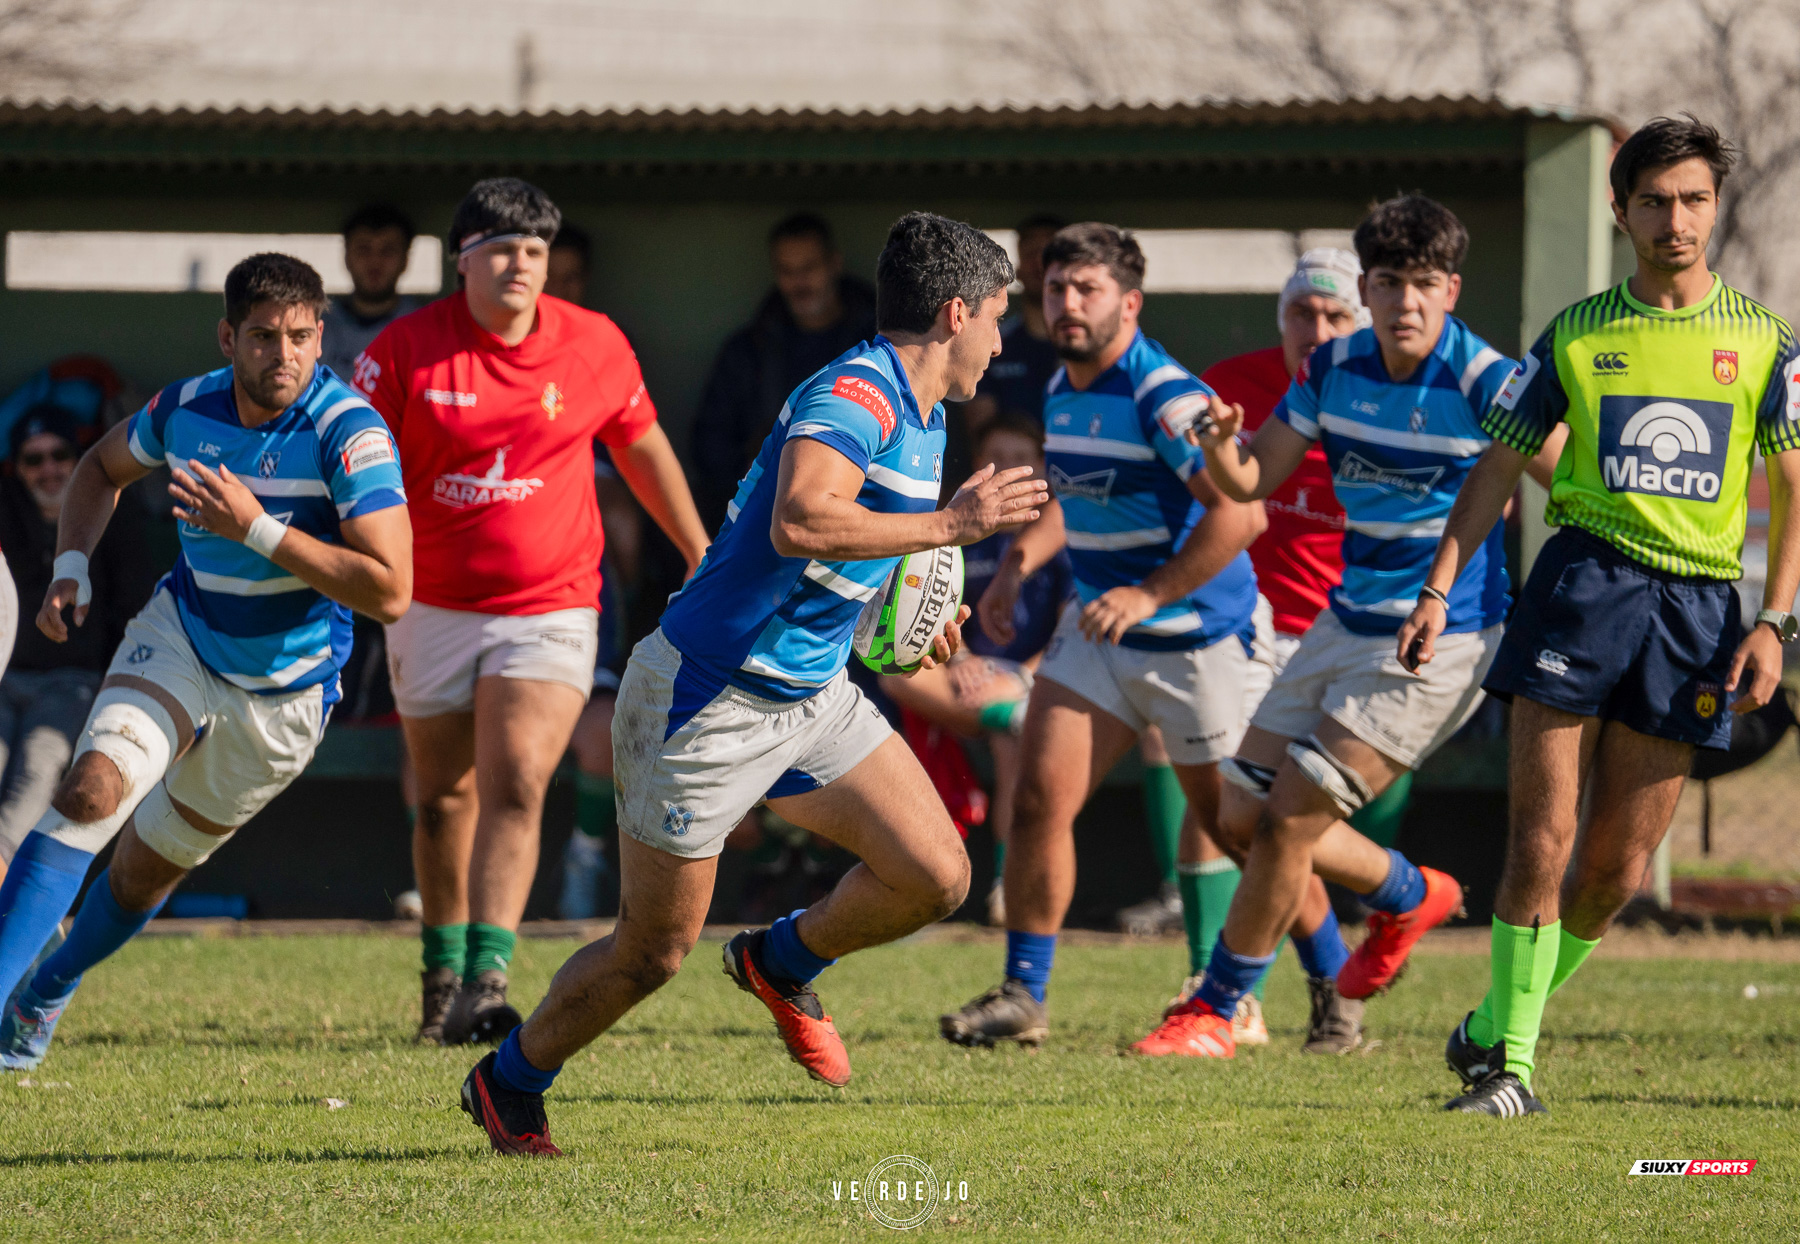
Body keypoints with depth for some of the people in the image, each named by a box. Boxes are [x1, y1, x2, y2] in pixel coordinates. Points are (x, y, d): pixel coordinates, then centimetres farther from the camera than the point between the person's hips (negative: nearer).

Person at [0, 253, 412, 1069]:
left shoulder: (349, 434, -25)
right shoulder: (185, 410, -11)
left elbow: (389, 592, -32)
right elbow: (103, 467, 13)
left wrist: (257, 528, -34)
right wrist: (71, 566, -3)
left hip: (284, 695, -2)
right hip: (179, 641, 2)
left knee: (149, 865, 11)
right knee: (91, 791, -24)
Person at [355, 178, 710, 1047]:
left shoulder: (593, 346, -3)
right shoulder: (405, 350, -7)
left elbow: (642, 445, 13)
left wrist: (699, 552, 21)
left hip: (551, 607, -1)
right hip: (436, 608, 1)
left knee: (514, 787, -18)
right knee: (445, 799, 11)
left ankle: (486, 980, -25)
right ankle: (443, 975, 29)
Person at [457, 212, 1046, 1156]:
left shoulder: (922, 416, 9)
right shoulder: (853, 396, -23)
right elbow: (799, 523, -41)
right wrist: (950, 525, -35)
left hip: (812, 693, 9)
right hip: (709, 698, -9)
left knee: (936, 875, -3)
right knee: (654, 952, 1)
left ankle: (782, 965, 24)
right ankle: (509, 1082, 25)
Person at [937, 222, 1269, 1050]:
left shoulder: (1165, 397, -21)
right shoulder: (1061, 391, 6)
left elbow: (1241, 512, -28)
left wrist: (1150, 593, -28)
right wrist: (1016, 566, 9)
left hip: (1196, 635, -7)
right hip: (1098, 628, 7)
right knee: (1039, 800, -4)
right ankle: (1022, 996, 3)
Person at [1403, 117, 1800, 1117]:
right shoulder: (1576, 336, 9)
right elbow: (1500, 470, 13)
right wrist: (1437, 592, 4)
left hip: (1699, 603, 1)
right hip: (1586, 575, -1)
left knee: (1619, 868, 1)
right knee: (1543, 840, -10)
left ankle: (1498, 1025, 19)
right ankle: (1509, 1062, -4)